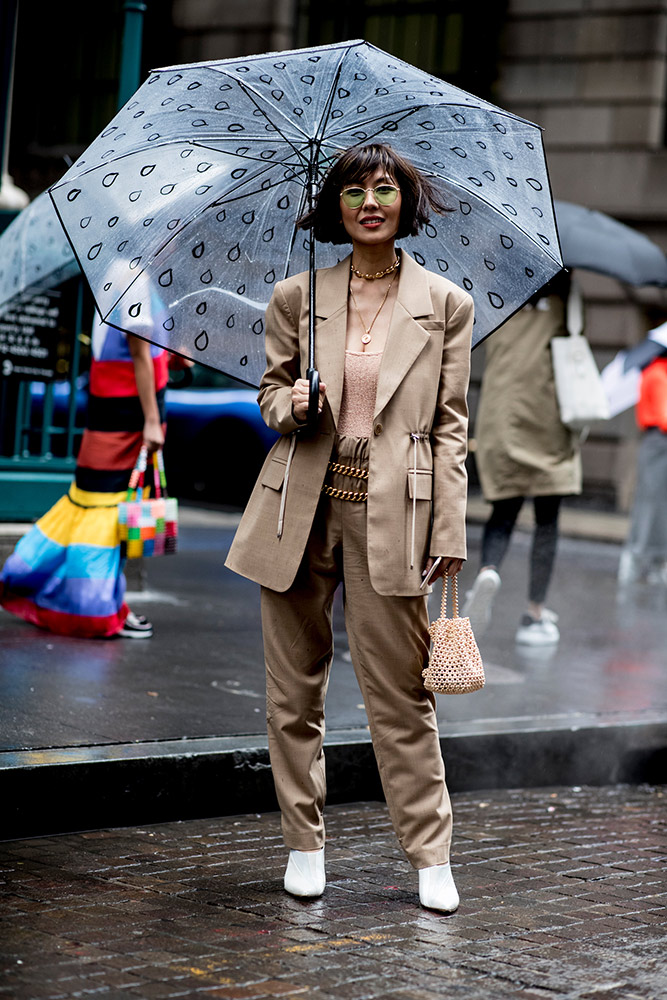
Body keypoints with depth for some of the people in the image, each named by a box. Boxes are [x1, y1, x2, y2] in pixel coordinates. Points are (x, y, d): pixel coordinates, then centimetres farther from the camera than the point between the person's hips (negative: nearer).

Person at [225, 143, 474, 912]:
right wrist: (289, 405, -9)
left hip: (390, 514, -2)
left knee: (400, 692, -1)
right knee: (294, 687, 7)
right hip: (300, 510, 2)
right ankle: (304, 842, 21)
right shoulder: (296, 296, 7)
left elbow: (450, 425, 4)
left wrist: (451, 532, -2)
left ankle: (430, 856, 10)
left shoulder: (446, 304, 4)